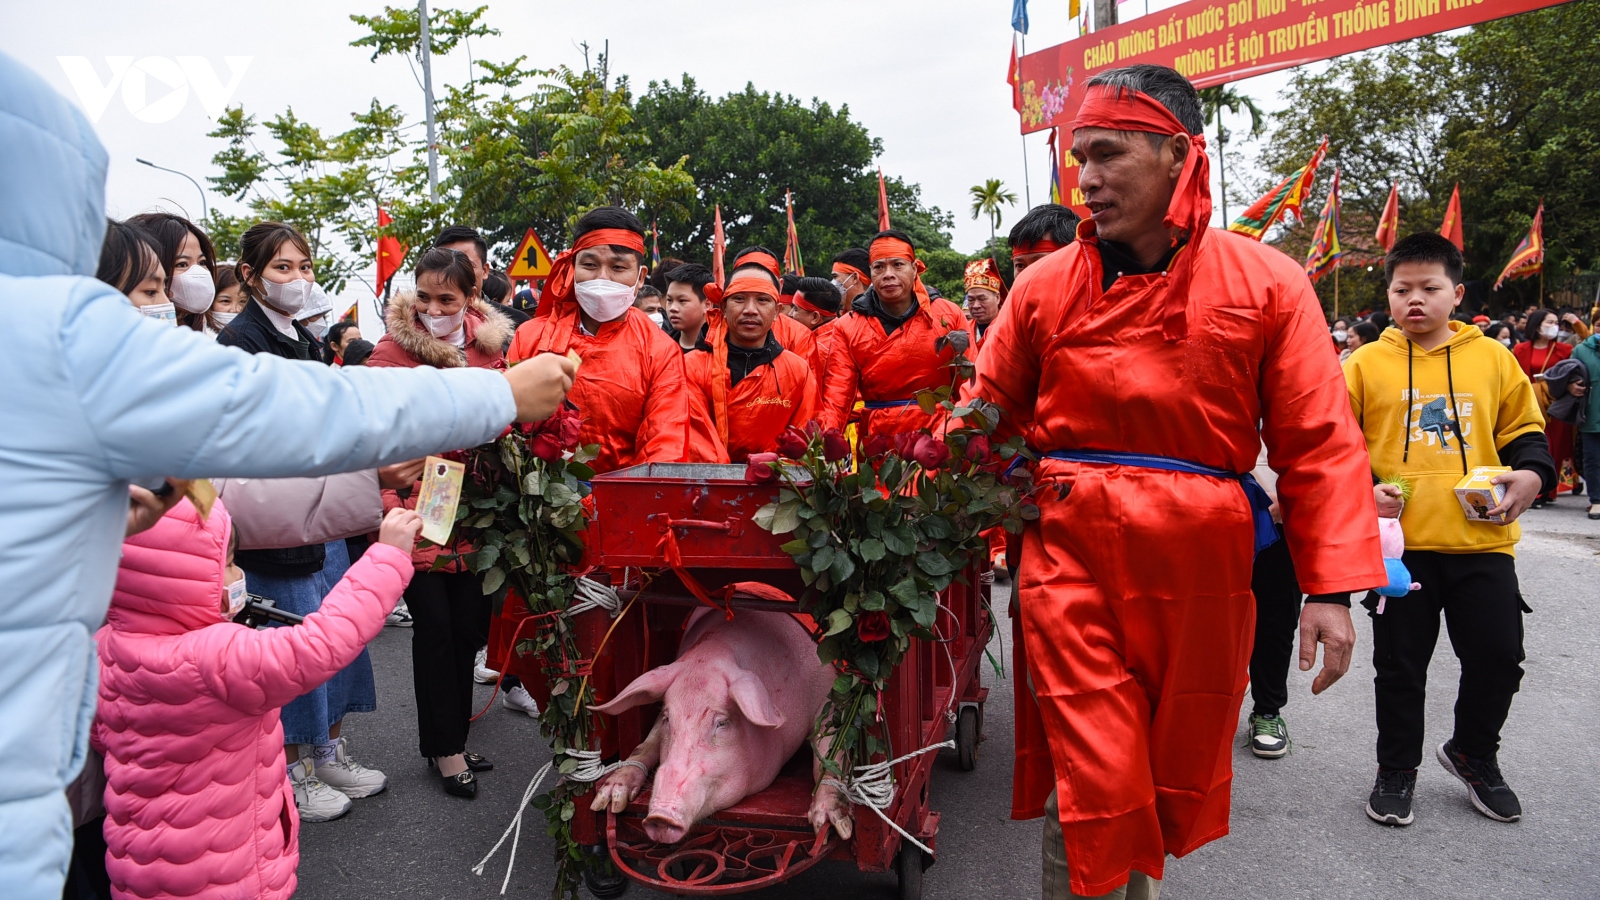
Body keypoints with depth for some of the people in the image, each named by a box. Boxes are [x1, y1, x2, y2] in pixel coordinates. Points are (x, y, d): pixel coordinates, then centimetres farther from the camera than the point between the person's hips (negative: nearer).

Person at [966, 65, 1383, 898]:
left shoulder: (1267, 283, -1)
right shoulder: (1045, 285, 2)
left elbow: (1320, 443, -2)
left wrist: (1331, 586, -7)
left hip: (1201, 566, 1)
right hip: (1070, 555, -1)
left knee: (1176, 774, 19)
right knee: (1089, 782, 0)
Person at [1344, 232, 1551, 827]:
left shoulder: (1493, 359, 6)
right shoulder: (1365, 365, 1)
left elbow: (1524, 431, 12)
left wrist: (1530, 475, -6)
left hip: (1482, 540, 2)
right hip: (1398, 544, -1)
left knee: (1498, 656, 8)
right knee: (1400, 664, 9)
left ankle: (1472, 754, 34)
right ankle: (1396, 768, 27)